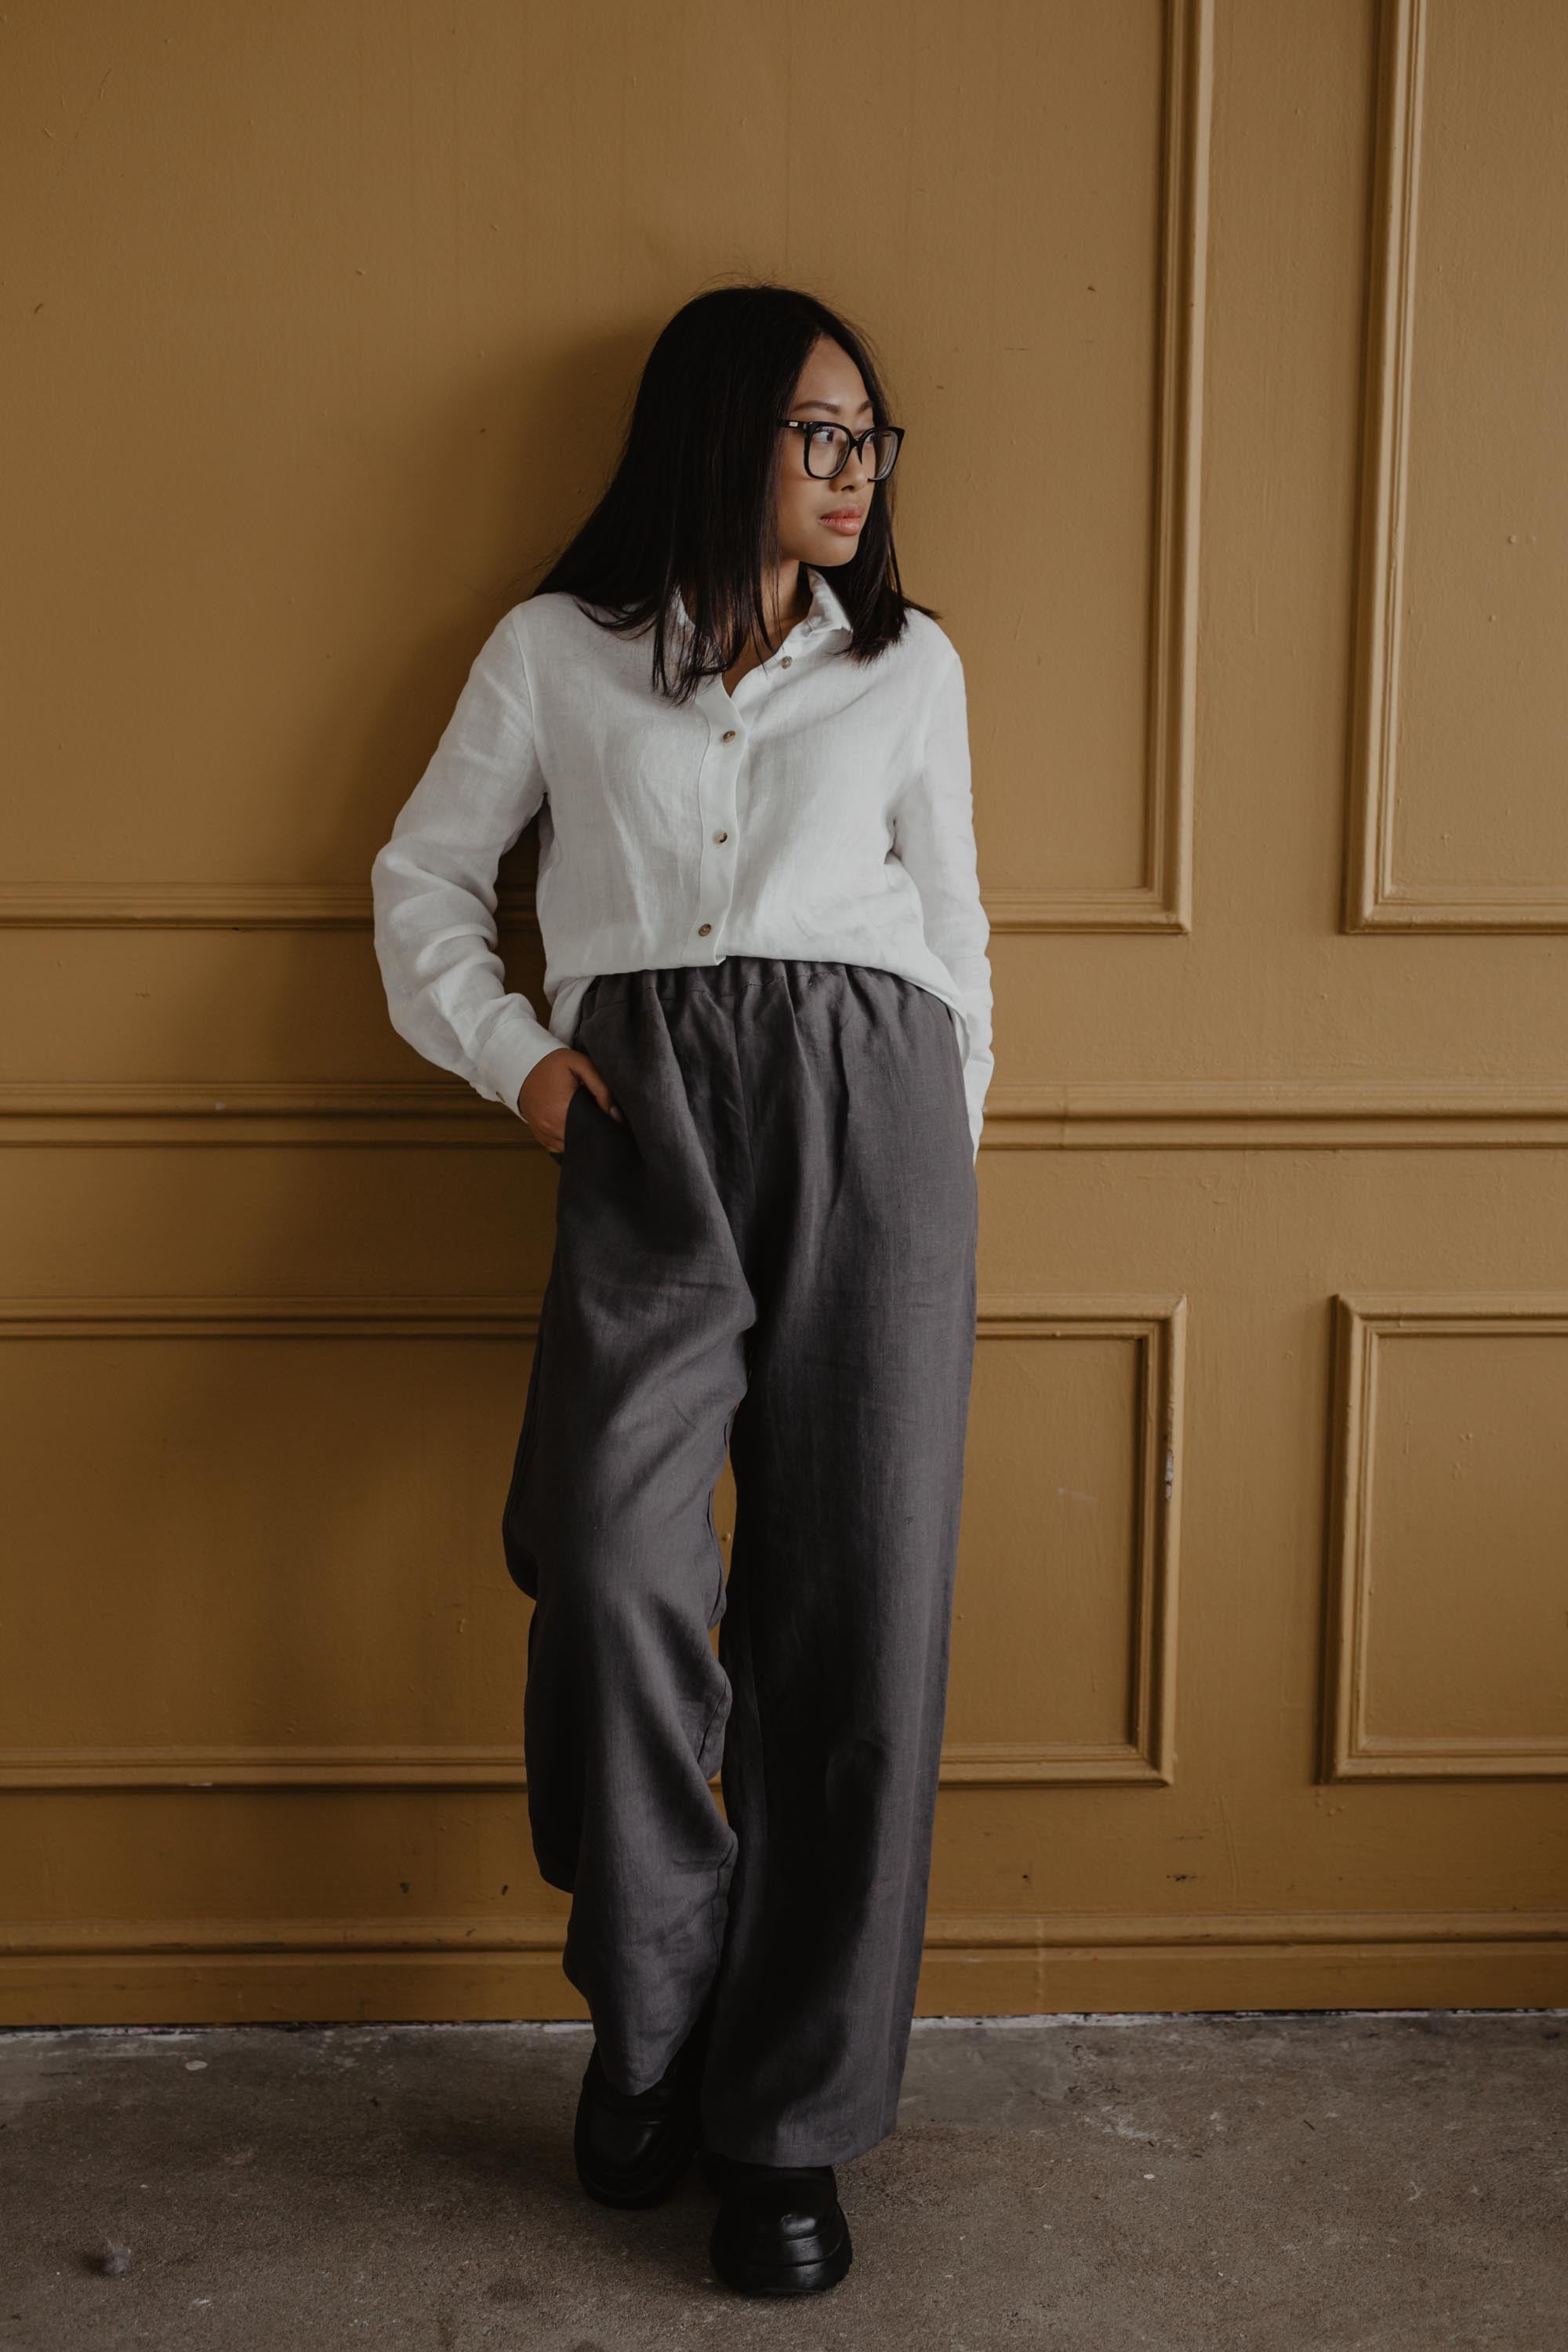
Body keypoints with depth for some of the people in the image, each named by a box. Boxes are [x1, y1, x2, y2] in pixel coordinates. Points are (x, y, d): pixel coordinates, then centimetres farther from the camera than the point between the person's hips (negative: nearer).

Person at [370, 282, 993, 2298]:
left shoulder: (911, 662, 20)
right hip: (647, 1127, -1)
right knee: (611, 1564, -22)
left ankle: (790, 2123, 8)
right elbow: (423, 874, 19)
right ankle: (651, 2010, 5)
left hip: (869, 1109, 2)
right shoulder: (554, 650, 15)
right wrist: (512, 1054, 4)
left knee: (857, 1615, -5)